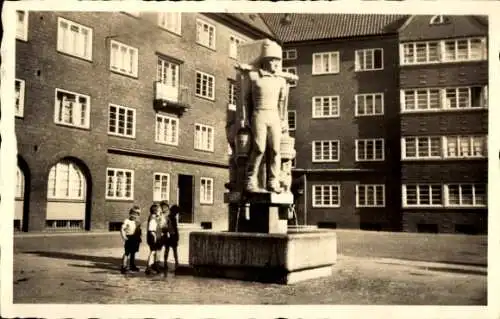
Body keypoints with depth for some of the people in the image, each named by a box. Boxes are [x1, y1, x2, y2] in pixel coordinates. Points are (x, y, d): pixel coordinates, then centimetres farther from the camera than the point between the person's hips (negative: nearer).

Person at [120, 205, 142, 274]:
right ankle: (124, 267, -7)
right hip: (129, 239, -6)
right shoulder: (127, 221, -7)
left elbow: (139, 230, 17)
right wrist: (124, 237, -17)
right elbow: (122, 229, -12)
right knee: (127, 253, -9)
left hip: (135, 239, 6)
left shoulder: (137, 222, 10)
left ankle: (132, 266, 26)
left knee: (133, 253, 15)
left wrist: (139, 237, 9)